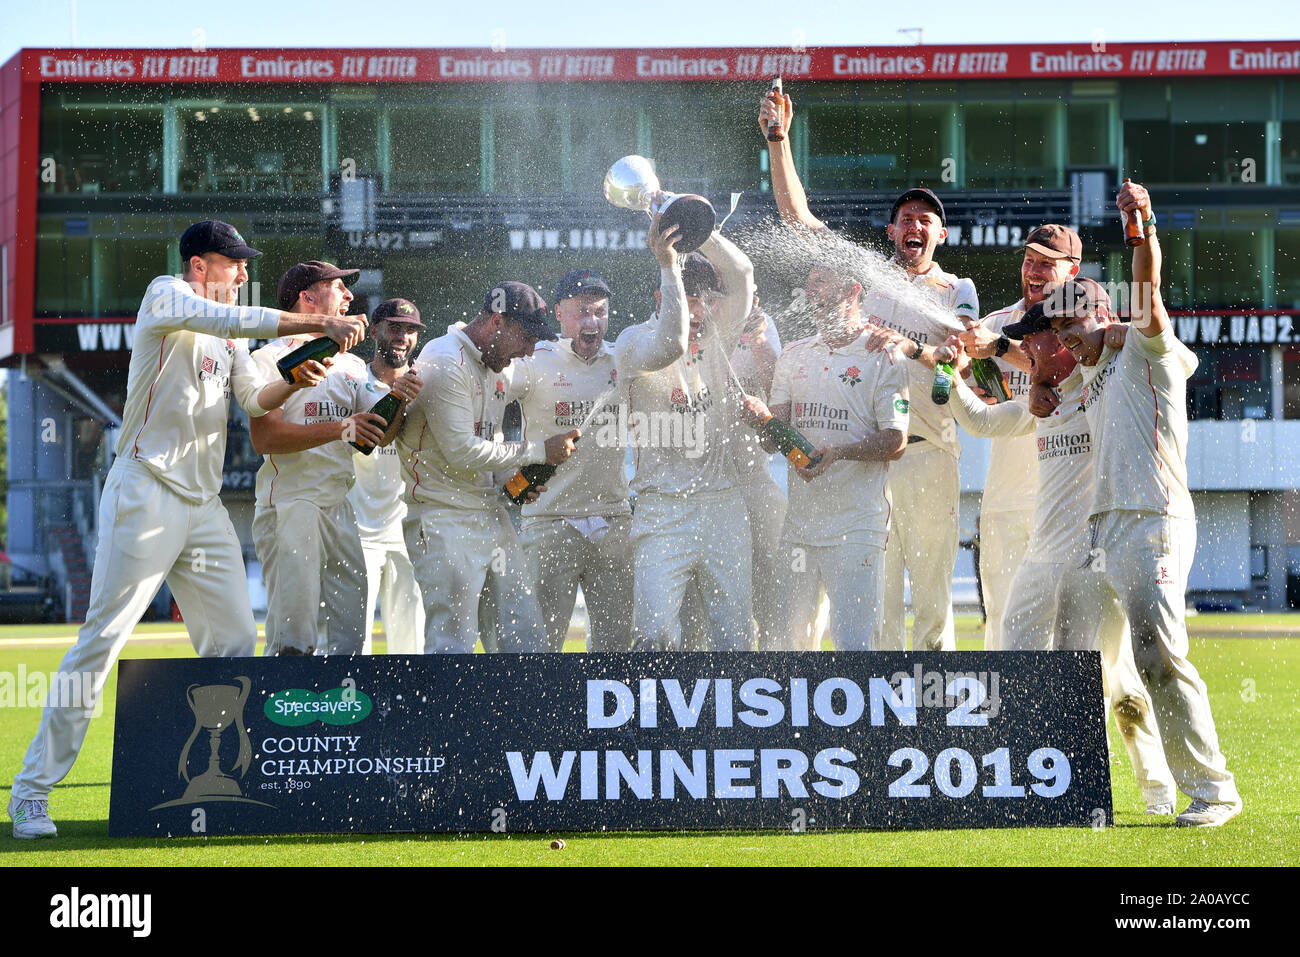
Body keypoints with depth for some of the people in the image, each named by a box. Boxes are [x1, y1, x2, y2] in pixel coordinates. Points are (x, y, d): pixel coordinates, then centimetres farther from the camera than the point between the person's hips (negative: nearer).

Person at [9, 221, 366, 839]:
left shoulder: (229, 338, 21)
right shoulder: (166, 296, -2)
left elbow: (255, 399, 9)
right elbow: (238, 320, -19)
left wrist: (293, 381, -10)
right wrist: (319, 325, -19)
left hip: (204, 505, 8)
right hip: (146, 494, -8)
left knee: (235, 643, 3)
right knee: (101, 642, -10)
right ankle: (32, 788, -7)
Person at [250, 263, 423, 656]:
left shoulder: (352, 366, 20)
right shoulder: (272, 358, -2)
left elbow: (377, 437, 15)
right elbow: (264, 436, -14)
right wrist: (340, 429, -19)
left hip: (340, 506, 7)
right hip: (290, 505, -7)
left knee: (348, 635, 4)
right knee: (294, 638, -14)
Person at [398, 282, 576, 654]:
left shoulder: (495, 367, 15)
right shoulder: (445, 362, -15)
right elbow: (462, 452, -20)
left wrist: (513, 478, 4)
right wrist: (539, 451, -14)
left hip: (491, 510, 9)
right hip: (444, 521, -9)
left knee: (527, 633, 6)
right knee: (453, 643, -10)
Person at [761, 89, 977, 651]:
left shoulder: (958, 291, 13)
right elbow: (797, 215, 9)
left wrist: (908, 346, -24)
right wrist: (778, 141, 0)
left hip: (929, 452, -1)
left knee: (933, 594, -2)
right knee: (874, 591, -2)